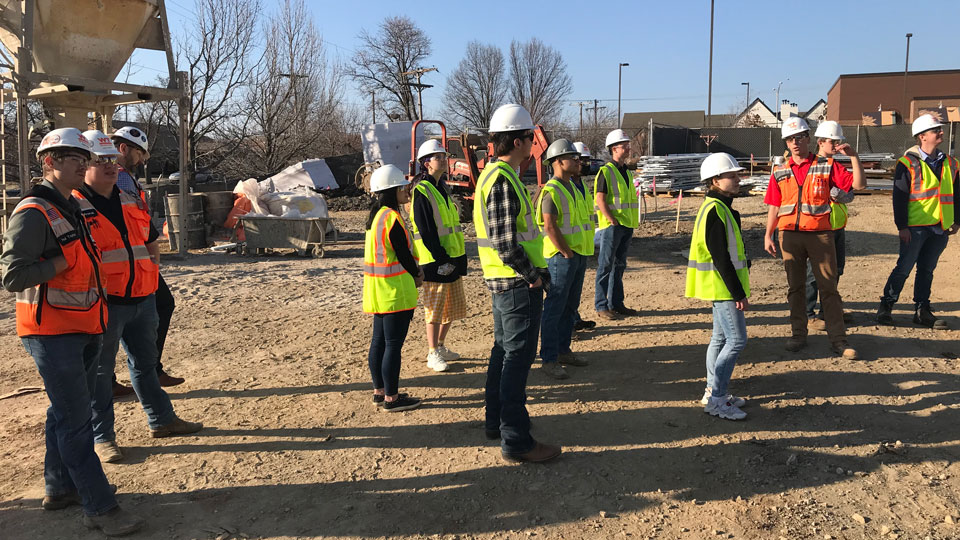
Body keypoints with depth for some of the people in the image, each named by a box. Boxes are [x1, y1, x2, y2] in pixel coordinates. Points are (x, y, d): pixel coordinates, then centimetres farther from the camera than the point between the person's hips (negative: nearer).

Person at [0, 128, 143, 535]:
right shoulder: (33, 213, -15)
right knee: (75, 420, -5)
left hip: (82, 331, 9)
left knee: (67, 413, 17)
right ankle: (100, 508, -1)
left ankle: (59, 488, 31)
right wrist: (63, 261, -17)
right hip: (53, 334, -9)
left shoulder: (72, 210, 15)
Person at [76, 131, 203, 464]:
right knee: (99, 371, 4)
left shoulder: (132, 203, 13)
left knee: (145, 363, 18)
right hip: (103, 304, -7)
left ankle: (162, 420, 31)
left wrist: (150, 278, 13)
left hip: (142, 299, 7)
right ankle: (102, 437, 16)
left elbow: (151, 242, 23)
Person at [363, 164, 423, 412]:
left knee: (379, 340, 15)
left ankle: (380, 391, 26)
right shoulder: (392, 218, -18)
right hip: (395, 290, -10)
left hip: (378, 289, 10)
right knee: (393, 344, -2)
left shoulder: (375, 215, 11)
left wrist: (413, 272, 8)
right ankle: (391, 398, 6)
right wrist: (416, 275, 2)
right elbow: (404, 254, -16)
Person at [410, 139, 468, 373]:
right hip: (435, 261, -9)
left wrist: (457, 259, 15)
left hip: (452, 258, 9)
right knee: (435, 308, -1)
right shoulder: (421, 191, -11)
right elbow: (426, 231, -17)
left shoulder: (442, 187, 15)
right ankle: (433, 355, 9)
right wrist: (441, 259, -20)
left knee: (453, 306, 15)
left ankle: (440, 346, 29)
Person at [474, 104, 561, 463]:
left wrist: (533, 270, 14)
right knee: (518, 357, -4)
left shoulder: (494, 174, 13)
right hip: (518, 283, -11)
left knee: (504, 350, 19)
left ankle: (496, 421, 32)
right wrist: (535, 275, -14)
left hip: (503, 281, 11)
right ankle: (515, 440, 4)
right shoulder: (504, 180, -20)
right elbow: (505, 243, -25)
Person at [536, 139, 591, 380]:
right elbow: (549, 227, -22)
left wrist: (581, 253, 15)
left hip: (578, 256, 10)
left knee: (570, 307, 16)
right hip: (561, 258, -10)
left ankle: (563, 350, 27)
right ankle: (549, 360, 1)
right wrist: (567, 253, -17)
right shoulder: (551, 191, -14)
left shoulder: (571, 187, 15)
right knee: (554, 309, -5)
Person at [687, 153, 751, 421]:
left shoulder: (721, 208, 14)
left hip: (720, 287, 11)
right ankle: (716, 399, -2)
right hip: (721, 285, -11)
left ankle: (713, 392, 24)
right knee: (737, 340, -8)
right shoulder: (715, 210, -18)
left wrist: (737, 289, 18)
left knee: (721, 338, 15)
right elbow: (721, 257, -22)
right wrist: (739, 293, -20)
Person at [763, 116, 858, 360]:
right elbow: (774, 207, 10)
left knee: (829, 287, 0)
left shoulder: (827, 167, 2)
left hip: (819, 234, -2)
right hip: (790, 235, 2)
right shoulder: (780, 172, 9)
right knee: (795, 287, 8)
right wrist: (768, 235, 4)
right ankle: (798, 334, 18)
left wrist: (853, 157, -15)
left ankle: (838, 338, 6)